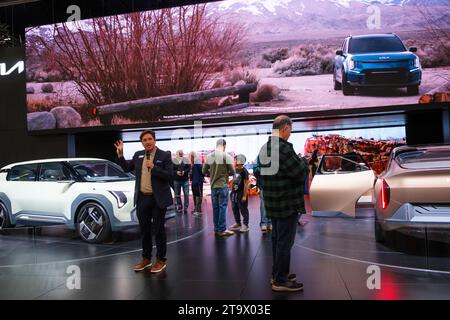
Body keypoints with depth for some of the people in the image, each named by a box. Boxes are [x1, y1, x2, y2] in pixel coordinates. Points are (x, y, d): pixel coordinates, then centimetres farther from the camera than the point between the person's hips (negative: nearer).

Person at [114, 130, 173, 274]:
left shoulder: (165, 155, -6)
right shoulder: (138, 155, 8)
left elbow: (169, 176, -13)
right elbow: (127, 168, 16)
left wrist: (153, 167, -21)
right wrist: (120, 155, 4)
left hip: (158, 199, -5)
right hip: (142, 199, 5)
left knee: (158, 230, 4)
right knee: (145, 230, 14)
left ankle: (161, 260, 16)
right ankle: (146, 259, 28)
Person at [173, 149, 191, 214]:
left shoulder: (186, 160, 7)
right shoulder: (173, 161, 4)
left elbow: (189, 168, 0)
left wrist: (184, 172, -17)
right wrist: (176, 172, -19)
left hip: (185, 180, 0)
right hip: (176, 180, 0)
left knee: (186, 194, -4)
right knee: (177, 194, 6)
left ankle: (186, 208, 2)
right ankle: (179, 207, 20)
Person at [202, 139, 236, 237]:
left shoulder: (209, 156, 2)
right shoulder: (226, 156, -10)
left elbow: (204, 171, 6)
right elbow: (232, 172, -8)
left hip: (213, 186, 4)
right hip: (223, 186, -4)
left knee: (215, 207, 12)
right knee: (222, 207, 2)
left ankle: (216, 228, 21)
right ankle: (222, 230, 6)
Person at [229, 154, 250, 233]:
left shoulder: (244, 171, -13)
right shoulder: (235, 170, 10)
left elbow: (246, 184, -15)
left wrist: (244, 195, -17)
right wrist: (231, 191, 15)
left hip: (241, 193, -8)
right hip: (234, 193, 8)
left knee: (243, 210, 1)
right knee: (235, 209, 14)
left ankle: (245, 225, 9)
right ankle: (238, 223, 26)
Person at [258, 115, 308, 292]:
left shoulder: (264, 149, 9)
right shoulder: (284, 148, -21)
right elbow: (300, 173, -20)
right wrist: (303, 162, -2)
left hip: (272, 203, 9)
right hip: (287, 204, -9)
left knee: (277, 239, 18)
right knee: (285, 241, 1)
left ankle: (277, 274, 31)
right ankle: (280, 281, 10)